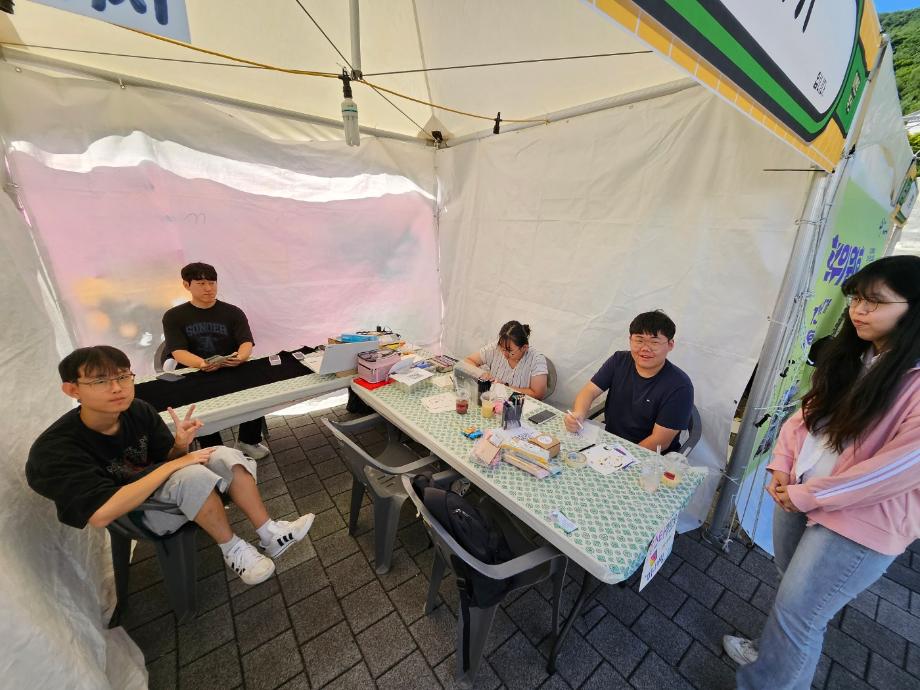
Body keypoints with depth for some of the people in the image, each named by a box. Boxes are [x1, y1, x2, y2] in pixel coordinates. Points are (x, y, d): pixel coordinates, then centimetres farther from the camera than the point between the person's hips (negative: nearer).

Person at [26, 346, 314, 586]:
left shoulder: (139, 410, -10)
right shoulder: (55, 450, -25)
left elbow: (167, 458, 0)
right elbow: (100, 514, -34)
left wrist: (180, 445, -24)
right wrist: (176, 464, -31)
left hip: (160, 485, 6)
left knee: (227, 456, -17)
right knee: (193, 475, -34)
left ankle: (270, 534, -11)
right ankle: (232, 549, -13)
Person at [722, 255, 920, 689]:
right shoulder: (849, 357, 3)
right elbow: (807, 412, 8)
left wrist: (809, 496, -14)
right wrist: (782, 466, -3)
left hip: (860, 520, -6)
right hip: (798, 495, 6)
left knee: (797, 613, 6)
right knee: (796, 597, 26)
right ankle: (777, 653, 48)